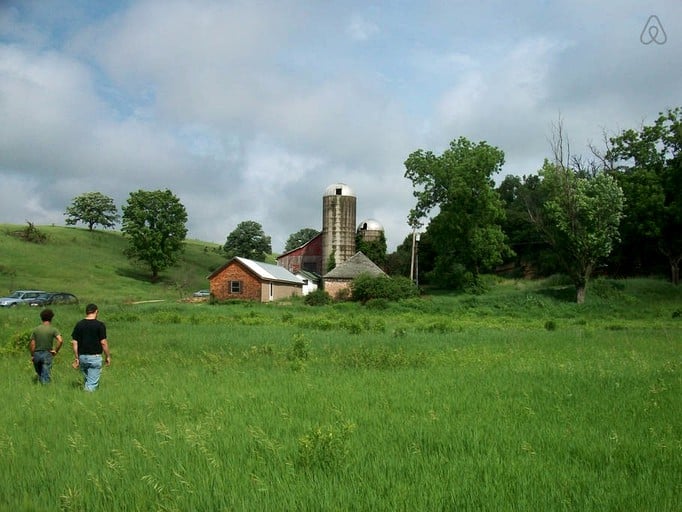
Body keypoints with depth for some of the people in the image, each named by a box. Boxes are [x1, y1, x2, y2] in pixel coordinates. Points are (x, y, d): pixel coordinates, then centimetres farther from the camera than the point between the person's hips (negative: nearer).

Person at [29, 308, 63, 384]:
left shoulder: (36, 329, 1)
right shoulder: (53, 329, -7)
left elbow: (32, 344, 0)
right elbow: (60, 340, -21)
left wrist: (32, 355, 10)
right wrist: (56, 351, -8)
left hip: (37, 354, 3)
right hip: (47, 354, -2)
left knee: (39, 374, 20)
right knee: (46, 376, 0)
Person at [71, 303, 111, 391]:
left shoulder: (79, 324, 4)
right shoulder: (100, 325, -9)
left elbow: (74, 343, 3)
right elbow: (103, 342, -10)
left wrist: (77, 358, 10)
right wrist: (108, 356, 1)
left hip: (82, 357, 4)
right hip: (95, 357, -4)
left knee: (86, 380, 22)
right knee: (92, 383, -1)